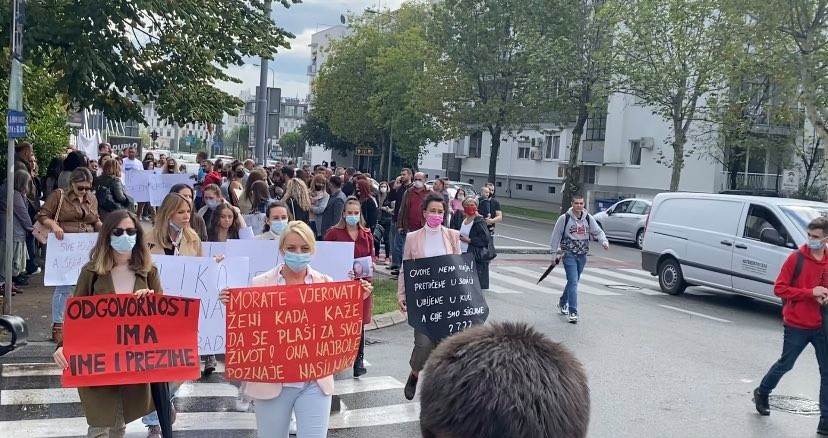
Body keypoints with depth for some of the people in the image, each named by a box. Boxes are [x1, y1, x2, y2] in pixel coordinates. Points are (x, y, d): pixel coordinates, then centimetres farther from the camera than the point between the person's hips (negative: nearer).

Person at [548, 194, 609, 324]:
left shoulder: (588, 218, 4)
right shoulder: (564, 218, -8)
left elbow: (598, 231, 6)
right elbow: (556, 235, -2)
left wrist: (604, 241, -14)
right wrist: (557, 252, -2)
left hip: (582, 255, 5)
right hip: (569, 254, -5)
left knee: (573, 282, 16)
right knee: (573, 281, -13)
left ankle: (562, 303, 39)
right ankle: (573, 312, -12)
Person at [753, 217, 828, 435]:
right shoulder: (796, 258, -9)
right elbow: (779, 288, -11)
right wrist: (810, 292, -20)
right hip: (796, 326, -3)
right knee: (785, 364, 14)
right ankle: (762, 393, 40)